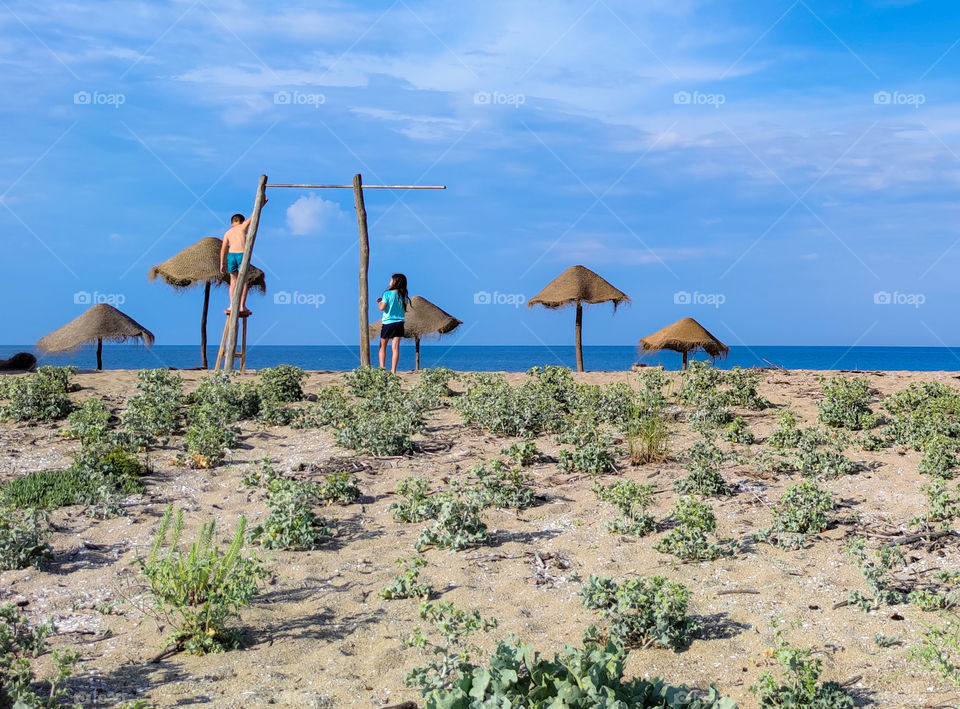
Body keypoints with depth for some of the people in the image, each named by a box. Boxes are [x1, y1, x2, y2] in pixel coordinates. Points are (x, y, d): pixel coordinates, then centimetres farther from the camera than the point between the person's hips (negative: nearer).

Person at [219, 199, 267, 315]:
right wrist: (261, 205, 35)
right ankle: (242, 307, -2)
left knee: (233, 280, 15)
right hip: (243, 255, -3)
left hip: (231, 255, 3)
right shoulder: (243, 226, 13)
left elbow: (223, 249, 11)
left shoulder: (227, 233, 19)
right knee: (243, 281, 4)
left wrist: (222, 264, 10)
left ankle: (232, 305, 7)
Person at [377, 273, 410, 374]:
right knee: (395, 347, 0)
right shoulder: (404, 295, 4)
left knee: (382, 346, 11)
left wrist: (379, 302, 7)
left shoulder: (388, 294, -10)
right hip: (399, 323, 3)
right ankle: (393, 370, -5)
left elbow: (382, 307, -14)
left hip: (387, 323, -3)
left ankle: (382, 368, 4)